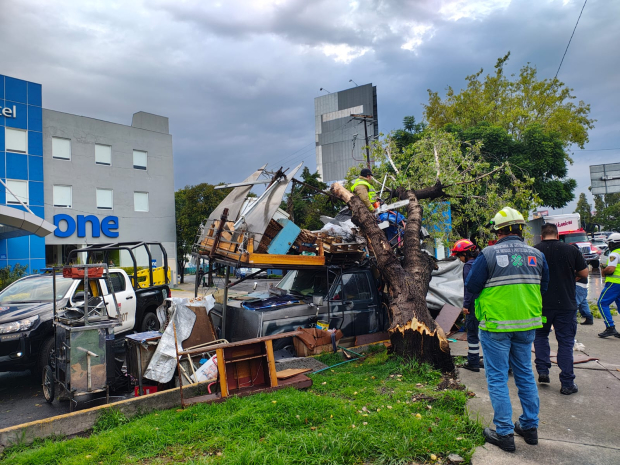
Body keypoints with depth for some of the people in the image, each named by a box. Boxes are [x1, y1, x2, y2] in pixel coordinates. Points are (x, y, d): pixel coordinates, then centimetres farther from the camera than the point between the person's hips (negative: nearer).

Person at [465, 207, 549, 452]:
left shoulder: (489, 254, -14)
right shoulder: (536, 255, 1)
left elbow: (471, 286, -10)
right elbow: (543, 287, 12)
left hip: (496, 326, -5)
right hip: (527, 325, 5)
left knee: (497, 378, 5)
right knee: (525, 375, 19)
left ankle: (504, 433, 10)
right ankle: (530, 427, 29)